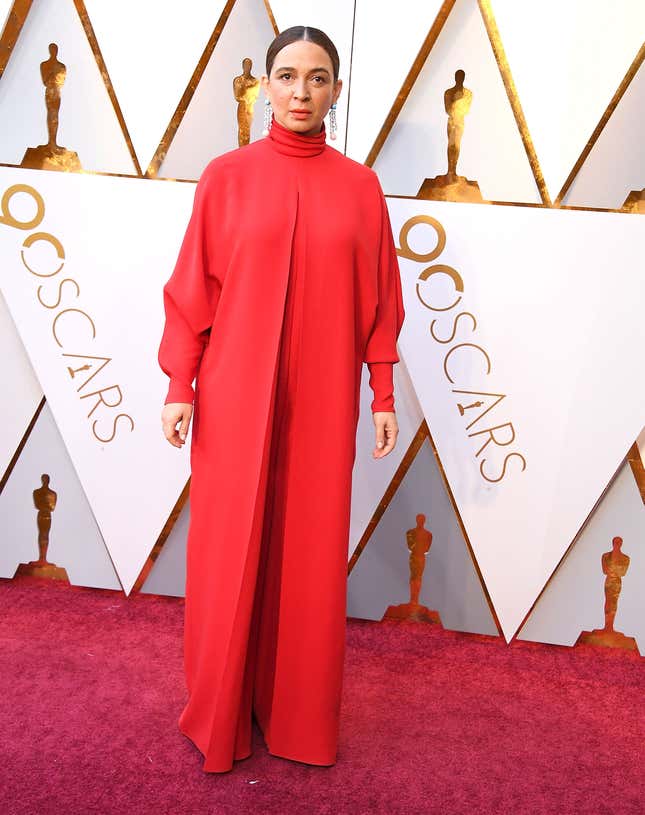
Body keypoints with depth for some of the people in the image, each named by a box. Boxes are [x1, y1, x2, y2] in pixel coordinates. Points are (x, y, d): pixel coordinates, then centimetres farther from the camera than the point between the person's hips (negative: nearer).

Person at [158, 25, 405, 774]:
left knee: (312, 553, 10)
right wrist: (180, 385, -4)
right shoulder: (227, 175, 0)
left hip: (322, 400, 2)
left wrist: (383, 395, 4)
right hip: (236, 396, -1)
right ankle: (220, 715, 29)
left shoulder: (360, 187, 4)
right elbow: (193, 286, 0)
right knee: (229, 552, 7)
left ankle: (300, 714, 30)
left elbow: (377, 299, 5)